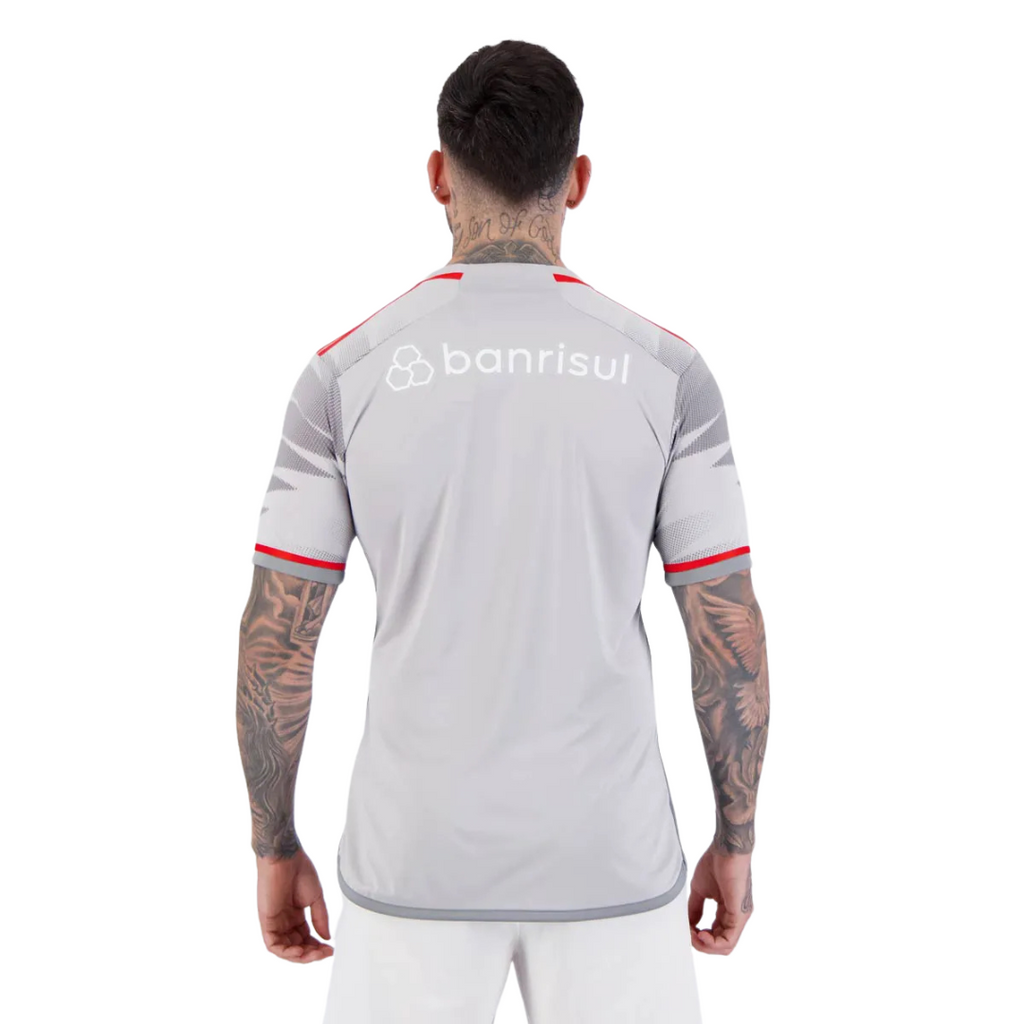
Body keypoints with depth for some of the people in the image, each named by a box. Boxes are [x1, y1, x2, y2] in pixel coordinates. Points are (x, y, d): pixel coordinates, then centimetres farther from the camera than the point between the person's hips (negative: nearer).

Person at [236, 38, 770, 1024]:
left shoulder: (344, 372, -8)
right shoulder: (666, 368, -8)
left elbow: (274, 644, -6)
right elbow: (732, 637, -6)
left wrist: (274, 847, 9)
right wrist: (736, 840, 8)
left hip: (416, 860, 0)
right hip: (613, 861, 0)